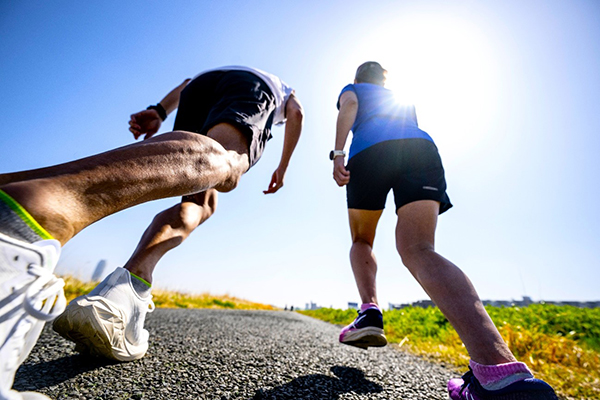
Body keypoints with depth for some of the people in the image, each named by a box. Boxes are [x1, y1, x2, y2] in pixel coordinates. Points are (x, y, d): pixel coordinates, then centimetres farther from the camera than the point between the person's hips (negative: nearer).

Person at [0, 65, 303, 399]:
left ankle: (123, 291, -23)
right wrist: (282, 167, 20)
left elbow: (188, 84, 29)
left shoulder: (222, 72, 49)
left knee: (200, 205, 3)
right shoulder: (284, 88, 42)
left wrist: (158, 111, 12)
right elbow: (297, 113, 18)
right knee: (219, 161, -33)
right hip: (250, 88, -4)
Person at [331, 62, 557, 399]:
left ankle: (370, 311, -9)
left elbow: (348, 105, 8)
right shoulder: (401, 99, 42)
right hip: (423, 147, 3)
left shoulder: (352, 90, 32)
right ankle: (500, 364, -38)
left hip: (370, 151, -2)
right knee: (417, 249, -17)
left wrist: (338, 152, -5)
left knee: (361, 240, 17)